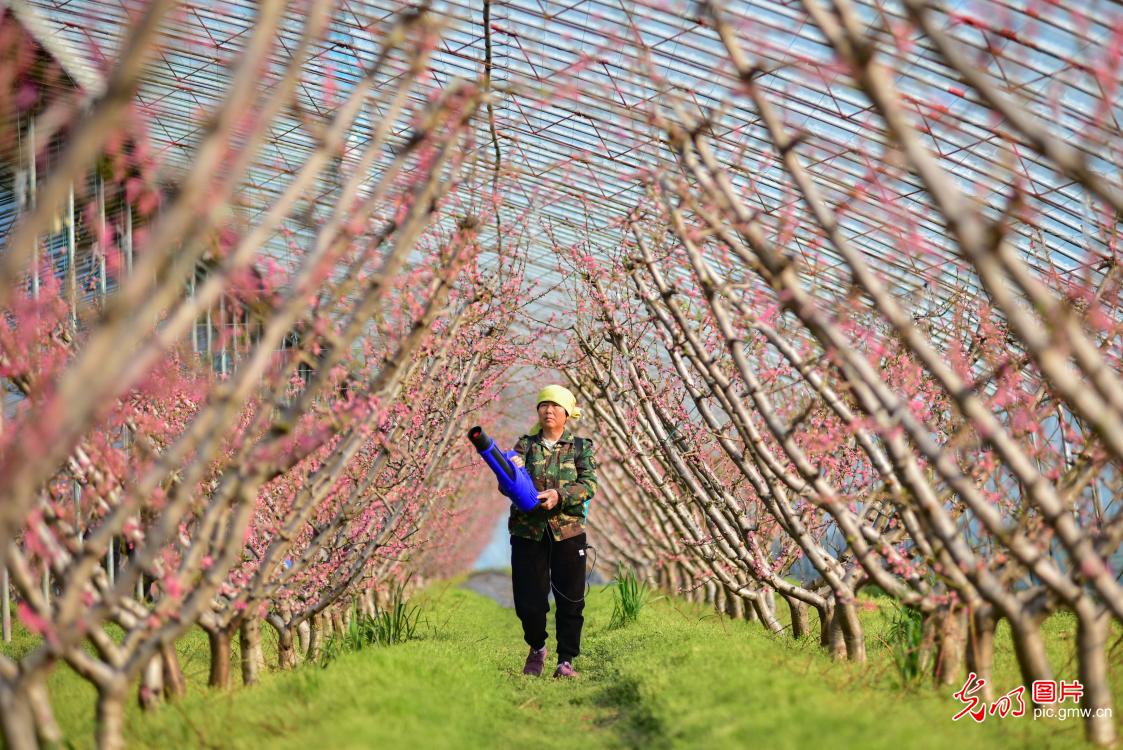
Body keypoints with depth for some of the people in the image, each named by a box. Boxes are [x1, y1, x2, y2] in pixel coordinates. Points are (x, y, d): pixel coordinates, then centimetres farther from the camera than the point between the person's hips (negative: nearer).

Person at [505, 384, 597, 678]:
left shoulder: (581, 447, 6)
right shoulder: (525, 445, 8)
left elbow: (588, 484, -8)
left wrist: (559, 495, -24)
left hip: (568, 531, 0)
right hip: (528, 532, 0)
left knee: (570, 599, -3)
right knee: (529, 600, -1)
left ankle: (566, 660, 4)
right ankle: (536, 649, 25)